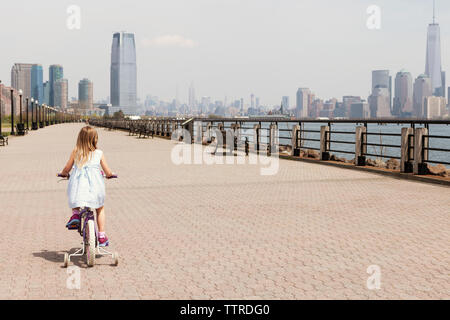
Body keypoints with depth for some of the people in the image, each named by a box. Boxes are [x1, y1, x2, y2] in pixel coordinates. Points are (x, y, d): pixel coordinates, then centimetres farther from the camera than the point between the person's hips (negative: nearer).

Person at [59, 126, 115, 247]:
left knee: (74, 198, 35)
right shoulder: (99, 153, 4)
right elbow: (108, 172, 6)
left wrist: (64, 174, 36)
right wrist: (109, 175, 30)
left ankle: (75, 214, 8)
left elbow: (67, 168, 13)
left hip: (78, 186, 0)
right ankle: (102, 236, 19)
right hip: (95, 187, 0)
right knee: (100, 208, 23)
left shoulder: (75, 152, 5)